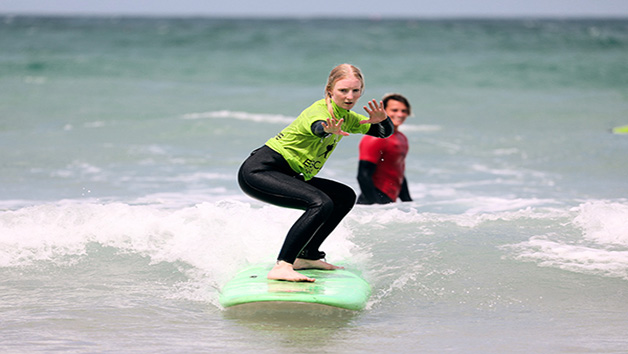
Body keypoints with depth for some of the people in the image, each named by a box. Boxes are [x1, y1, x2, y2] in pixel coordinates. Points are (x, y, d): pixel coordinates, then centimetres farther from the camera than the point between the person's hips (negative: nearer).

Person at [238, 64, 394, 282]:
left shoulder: (345, 117, 8)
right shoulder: (319, 112, -20)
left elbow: (385, 133, 7)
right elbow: (317, 126, -44)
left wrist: (382, 120, -18)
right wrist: (327, 130, -69)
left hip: (284, 175, 10)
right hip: (258, 171, -10)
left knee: (345, 197, 13)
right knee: (321, 203, -28)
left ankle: (306, 256, 17)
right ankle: (282, 266, -34)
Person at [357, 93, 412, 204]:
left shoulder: (402, 138, 19)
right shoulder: (375, 138, -12)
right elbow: (363, 176, -18)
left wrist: (408, 202, 23)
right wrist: (375, 206, -21)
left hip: (389, 202, 10)